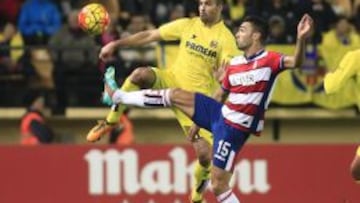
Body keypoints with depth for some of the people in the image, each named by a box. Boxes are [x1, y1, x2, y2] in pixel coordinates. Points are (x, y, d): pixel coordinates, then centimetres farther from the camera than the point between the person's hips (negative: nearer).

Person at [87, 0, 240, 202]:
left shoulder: (226, 38, -8)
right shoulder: (187, 25, 2)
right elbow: (149, 36, 6)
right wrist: (116, 44, 0)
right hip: (172, 81, 2)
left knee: (205, 155, -11)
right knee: (141, 74, -30)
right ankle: (110, 122, -13)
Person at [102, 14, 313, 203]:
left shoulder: (269, 60, -15)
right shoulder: (234, 64, 8)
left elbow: (295, 62, -35)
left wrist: (301, 39, -54)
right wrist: (197, 119, 25)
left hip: (234, 129, -7)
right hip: (219, 115, 7)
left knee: (218, 184, -7)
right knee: (175, 95, 9)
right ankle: (119, 96, 27)